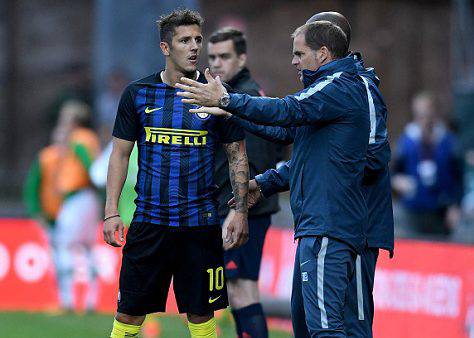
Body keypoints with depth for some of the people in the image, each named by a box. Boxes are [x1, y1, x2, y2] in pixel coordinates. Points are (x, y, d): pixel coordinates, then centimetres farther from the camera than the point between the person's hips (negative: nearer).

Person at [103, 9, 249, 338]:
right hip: (149, 221, 0)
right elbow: (120, 154, 7)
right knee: (129, 311, 0)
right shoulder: (138, 94, 3)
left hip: (200, 223, 0)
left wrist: (241, 211, -1)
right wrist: (111, 212, -1)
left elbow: (237, 156, 7)